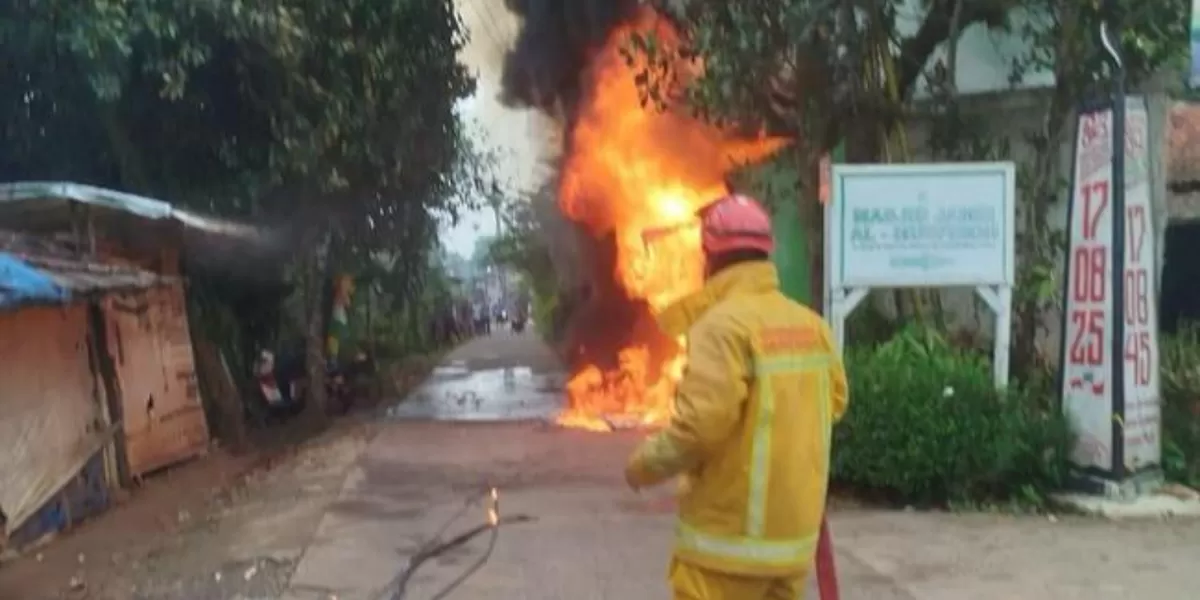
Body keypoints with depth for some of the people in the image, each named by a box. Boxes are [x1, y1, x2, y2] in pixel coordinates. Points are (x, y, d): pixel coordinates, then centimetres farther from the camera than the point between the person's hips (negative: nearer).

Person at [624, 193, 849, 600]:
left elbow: (702, 423, -24)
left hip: (731, 534, -7)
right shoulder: (812, 324, 4)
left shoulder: (723, 324, -18)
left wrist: (643, 466, -9)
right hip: (794, 527, 8)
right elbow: (834, 401, 11)